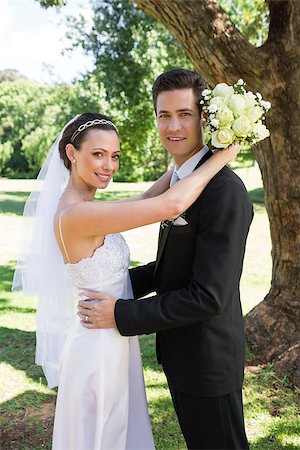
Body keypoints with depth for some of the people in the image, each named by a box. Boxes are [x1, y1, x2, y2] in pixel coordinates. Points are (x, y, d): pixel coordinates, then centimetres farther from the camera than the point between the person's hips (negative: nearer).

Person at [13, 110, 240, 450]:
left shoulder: (82, 206, 1)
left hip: (112, 341, 9)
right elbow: (171, 204, -33)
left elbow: (145, 200, 6)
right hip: (100, 346, -9)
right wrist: (221, 156, -21)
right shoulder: (77, 214, -28)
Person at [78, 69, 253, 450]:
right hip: (179, 353, 9)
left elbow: (209, 296, -27)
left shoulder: (225, 192, -26)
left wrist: (122, 314, -21)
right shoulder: (180, 180, 5)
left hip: (208, 359, -9)